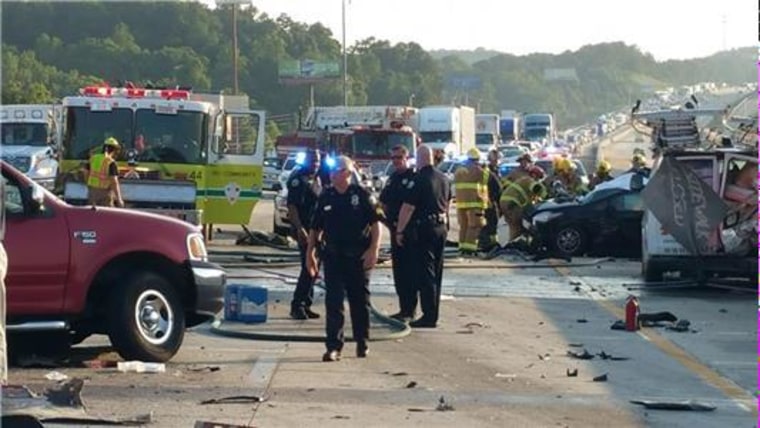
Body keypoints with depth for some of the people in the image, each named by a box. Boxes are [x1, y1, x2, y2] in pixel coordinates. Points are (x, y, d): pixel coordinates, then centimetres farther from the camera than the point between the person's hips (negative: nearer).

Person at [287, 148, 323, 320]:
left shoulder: (317, 179, 17)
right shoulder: (299, 179, -10)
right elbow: (292, 206, -17)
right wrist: (299, 228, -25)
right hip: (305, 229, -9)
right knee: (308, 268, -12)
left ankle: (305, 304, 17)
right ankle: (297, 305, -8)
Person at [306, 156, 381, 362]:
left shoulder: (361, 195, -3)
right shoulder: (326, 197, 7)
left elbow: (375, 223, -4)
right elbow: (316, 228, 13)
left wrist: (374, 249, -14)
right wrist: (310, 252, 8)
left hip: (358, 257, -2)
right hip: (333, 256, 2)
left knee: (360, 301, 9)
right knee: (333, 302, -4)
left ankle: (362, 342, 24)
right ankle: (333, 347, -4)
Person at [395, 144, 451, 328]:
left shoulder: (418, 180, -15)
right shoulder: (444, 179, 10)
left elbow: (407, 208, -16)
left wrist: (399, 231, -9)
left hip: (422, 229, -8)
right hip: (441, 228, 8)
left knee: (424, 273, -5)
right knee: (436, 273, 14)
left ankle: (429, 317, -7)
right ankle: (433, 314, 19)